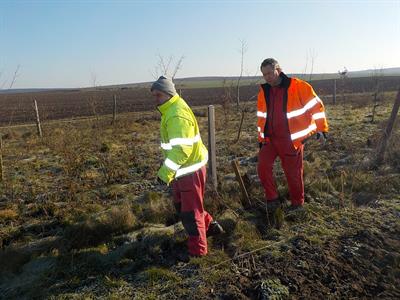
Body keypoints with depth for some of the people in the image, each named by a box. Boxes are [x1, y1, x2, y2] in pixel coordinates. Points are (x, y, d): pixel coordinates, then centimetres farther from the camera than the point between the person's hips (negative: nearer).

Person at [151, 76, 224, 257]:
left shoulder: (177, 115, -23)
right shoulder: (171, 109, 11)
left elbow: (181, 148, -31)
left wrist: (165, 172, -28)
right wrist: (169, 170, 20)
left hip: (190, 170, -10)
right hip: (184, 169, 10)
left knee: (190, 211, 4)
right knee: (181, 205, 23)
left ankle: (197, 250, 22)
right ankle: (210, 226, 38)